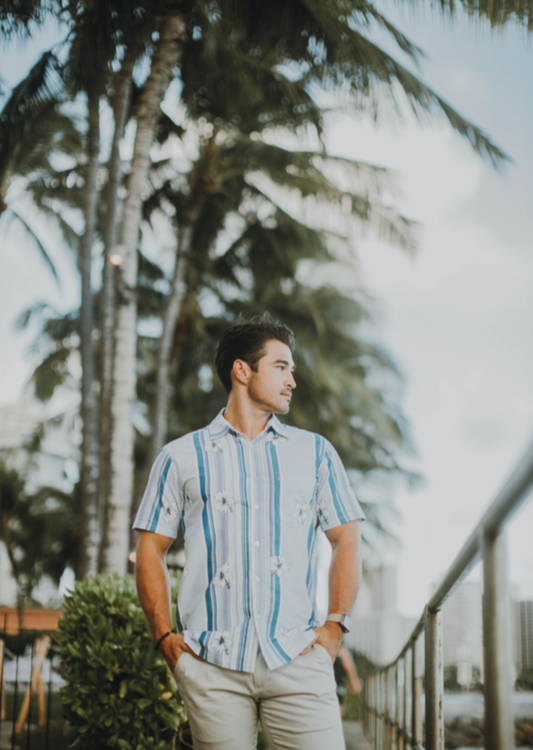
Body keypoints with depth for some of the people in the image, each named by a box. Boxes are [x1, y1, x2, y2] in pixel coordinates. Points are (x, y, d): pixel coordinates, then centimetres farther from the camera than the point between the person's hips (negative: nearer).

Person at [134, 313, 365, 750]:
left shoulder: (315, 452, 16)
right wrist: (165, 637, 0)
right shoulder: (182, 457, 12)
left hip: (296, 658, 1)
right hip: (213, 665, -1)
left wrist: (336, 624, 2)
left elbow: (346, 539, 14)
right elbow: (150, 550, 11)